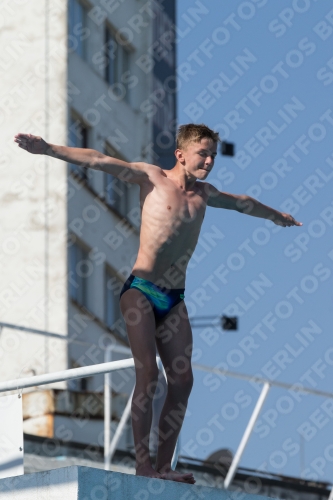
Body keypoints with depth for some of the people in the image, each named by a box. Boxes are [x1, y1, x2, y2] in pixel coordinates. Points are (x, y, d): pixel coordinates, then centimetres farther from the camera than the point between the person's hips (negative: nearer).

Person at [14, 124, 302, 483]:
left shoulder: (204, 194, 15)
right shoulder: (153, 178, -1)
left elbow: (241, 203, 36)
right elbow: (99, 161, -11)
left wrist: (278, 216, 53)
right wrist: (49, 150, -23)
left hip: (174, 298, 6)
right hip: (141, 290, -6)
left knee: (182, 379, -3)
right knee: (147, 375, -15)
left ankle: (163, 465, 4)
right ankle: (142, 465, -16)